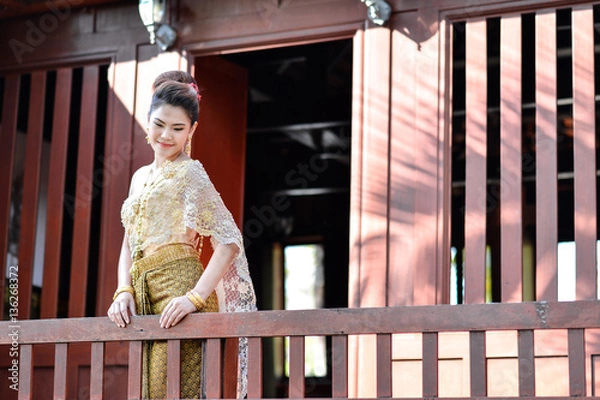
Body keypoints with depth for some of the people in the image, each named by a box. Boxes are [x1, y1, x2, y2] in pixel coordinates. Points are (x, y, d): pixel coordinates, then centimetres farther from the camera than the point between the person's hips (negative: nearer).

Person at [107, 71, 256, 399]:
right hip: (145, 298, 7)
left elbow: (229, 241, -11)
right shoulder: (141, 177, 20)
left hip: (178, 287, -7)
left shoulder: (189, 172, -2)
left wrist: (195, 297, -21)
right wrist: (124, 292, 2)